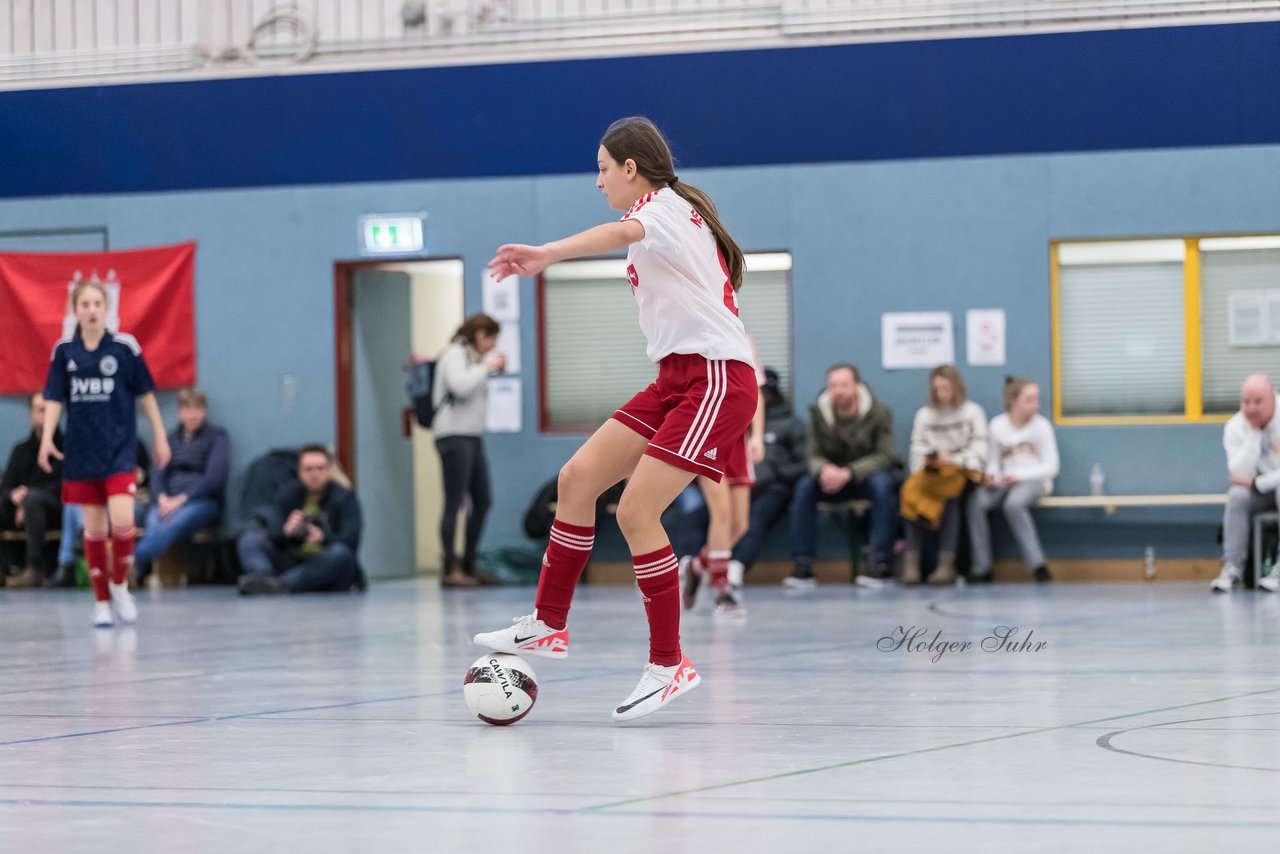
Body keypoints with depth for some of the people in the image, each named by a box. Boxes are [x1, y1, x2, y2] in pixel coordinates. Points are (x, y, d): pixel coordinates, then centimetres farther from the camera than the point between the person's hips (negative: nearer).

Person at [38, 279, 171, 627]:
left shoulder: (125, 346, -4)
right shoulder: (64, 350, 2)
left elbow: (145, 393, 3)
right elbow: (55, 398, 4)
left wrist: (160, 436, 4)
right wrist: (47, 437, -9)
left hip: (119, 449, -2)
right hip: (82, 451, 2)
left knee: (122, 521, -17)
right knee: (93, 527, 5)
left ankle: (120, 585, 6)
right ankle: (102, 602, 15)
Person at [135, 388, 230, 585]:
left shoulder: (217, 436, 9)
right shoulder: (171, 439, 23)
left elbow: (214, 478, -3)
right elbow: (159, 475, 15)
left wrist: (181, 499, -13)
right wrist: (162, 498, -8)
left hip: (203, 501, -4)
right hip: (168, 501, 4)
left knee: (170, 526, -38)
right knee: (152, 525, -35)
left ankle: (131, 565, -51)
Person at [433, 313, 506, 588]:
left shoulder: (472, 357, 19)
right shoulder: (455, 354, -6)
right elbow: (460, 385, -22)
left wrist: (493, 370, 15)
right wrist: (487, 367, -11)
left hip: (473, 436, 10)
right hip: (455, 435, -10)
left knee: (482, 502, 10)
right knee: (454, 502, -12)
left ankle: (469, 566, 18)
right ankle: (450, 570, -14)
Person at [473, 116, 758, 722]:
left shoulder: (661, 205, -10)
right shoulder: (676, 212, 20)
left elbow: (622, 233, -35)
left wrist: (545, 255, -53)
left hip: (717, 379, -10)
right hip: (678, 379, 10)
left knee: (635, 510, -16)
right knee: (578, 477, 2)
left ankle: (669, 665, -8)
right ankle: (549, 626, 7)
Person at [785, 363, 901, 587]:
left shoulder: (879, 413, -15)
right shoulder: (818, 413, -7)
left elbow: (883, 456, -21)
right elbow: (813, 454, -8)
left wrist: (848, 473, -36)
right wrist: (823, 469, -34)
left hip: (871, 473, -3)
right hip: (833, 475, 3)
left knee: (882, 484, -37)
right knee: (804, 486, -26)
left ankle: (881, 566, -35)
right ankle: (802, 568, -26)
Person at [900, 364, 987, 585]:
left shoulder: (972, 412, 10)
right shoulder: (924, 414, 18)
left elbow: (979, 451, 0)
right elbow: (917, 449, 8)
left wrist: (953, 460, -17)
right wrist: (926, 461, -16)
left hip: (961, 471, -2)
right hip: (930, 472, 2)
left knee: (951, 493, -35)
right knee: (913, 491, -32)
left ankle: (947, 564, -42)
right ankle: (911, 562, -40)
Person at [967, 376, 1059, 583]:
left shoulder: (1041, 425, -2)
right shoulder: (997, 425, 5)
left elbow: (1051, 466, -5)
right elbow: (993, 463, 11)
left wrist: (1019, 476, -15)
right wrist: (992, 475, -13)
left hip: (1034, 481, -3)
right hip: (1005, 482, 3)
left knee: (1014, 504, -37)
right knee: (976, 502, -26)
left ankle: (1037, 564, -33)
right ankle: (981, 568, -22)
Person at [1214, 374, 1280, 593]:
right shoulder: (1235, 427, -8)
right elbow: (1240, 475, -18)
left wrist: (1257, 482, -25)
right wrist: (1253, 433, -24)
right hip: (1260, 492, 3)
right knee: (1237, 495, -28)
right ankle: (1232, 569, -29)